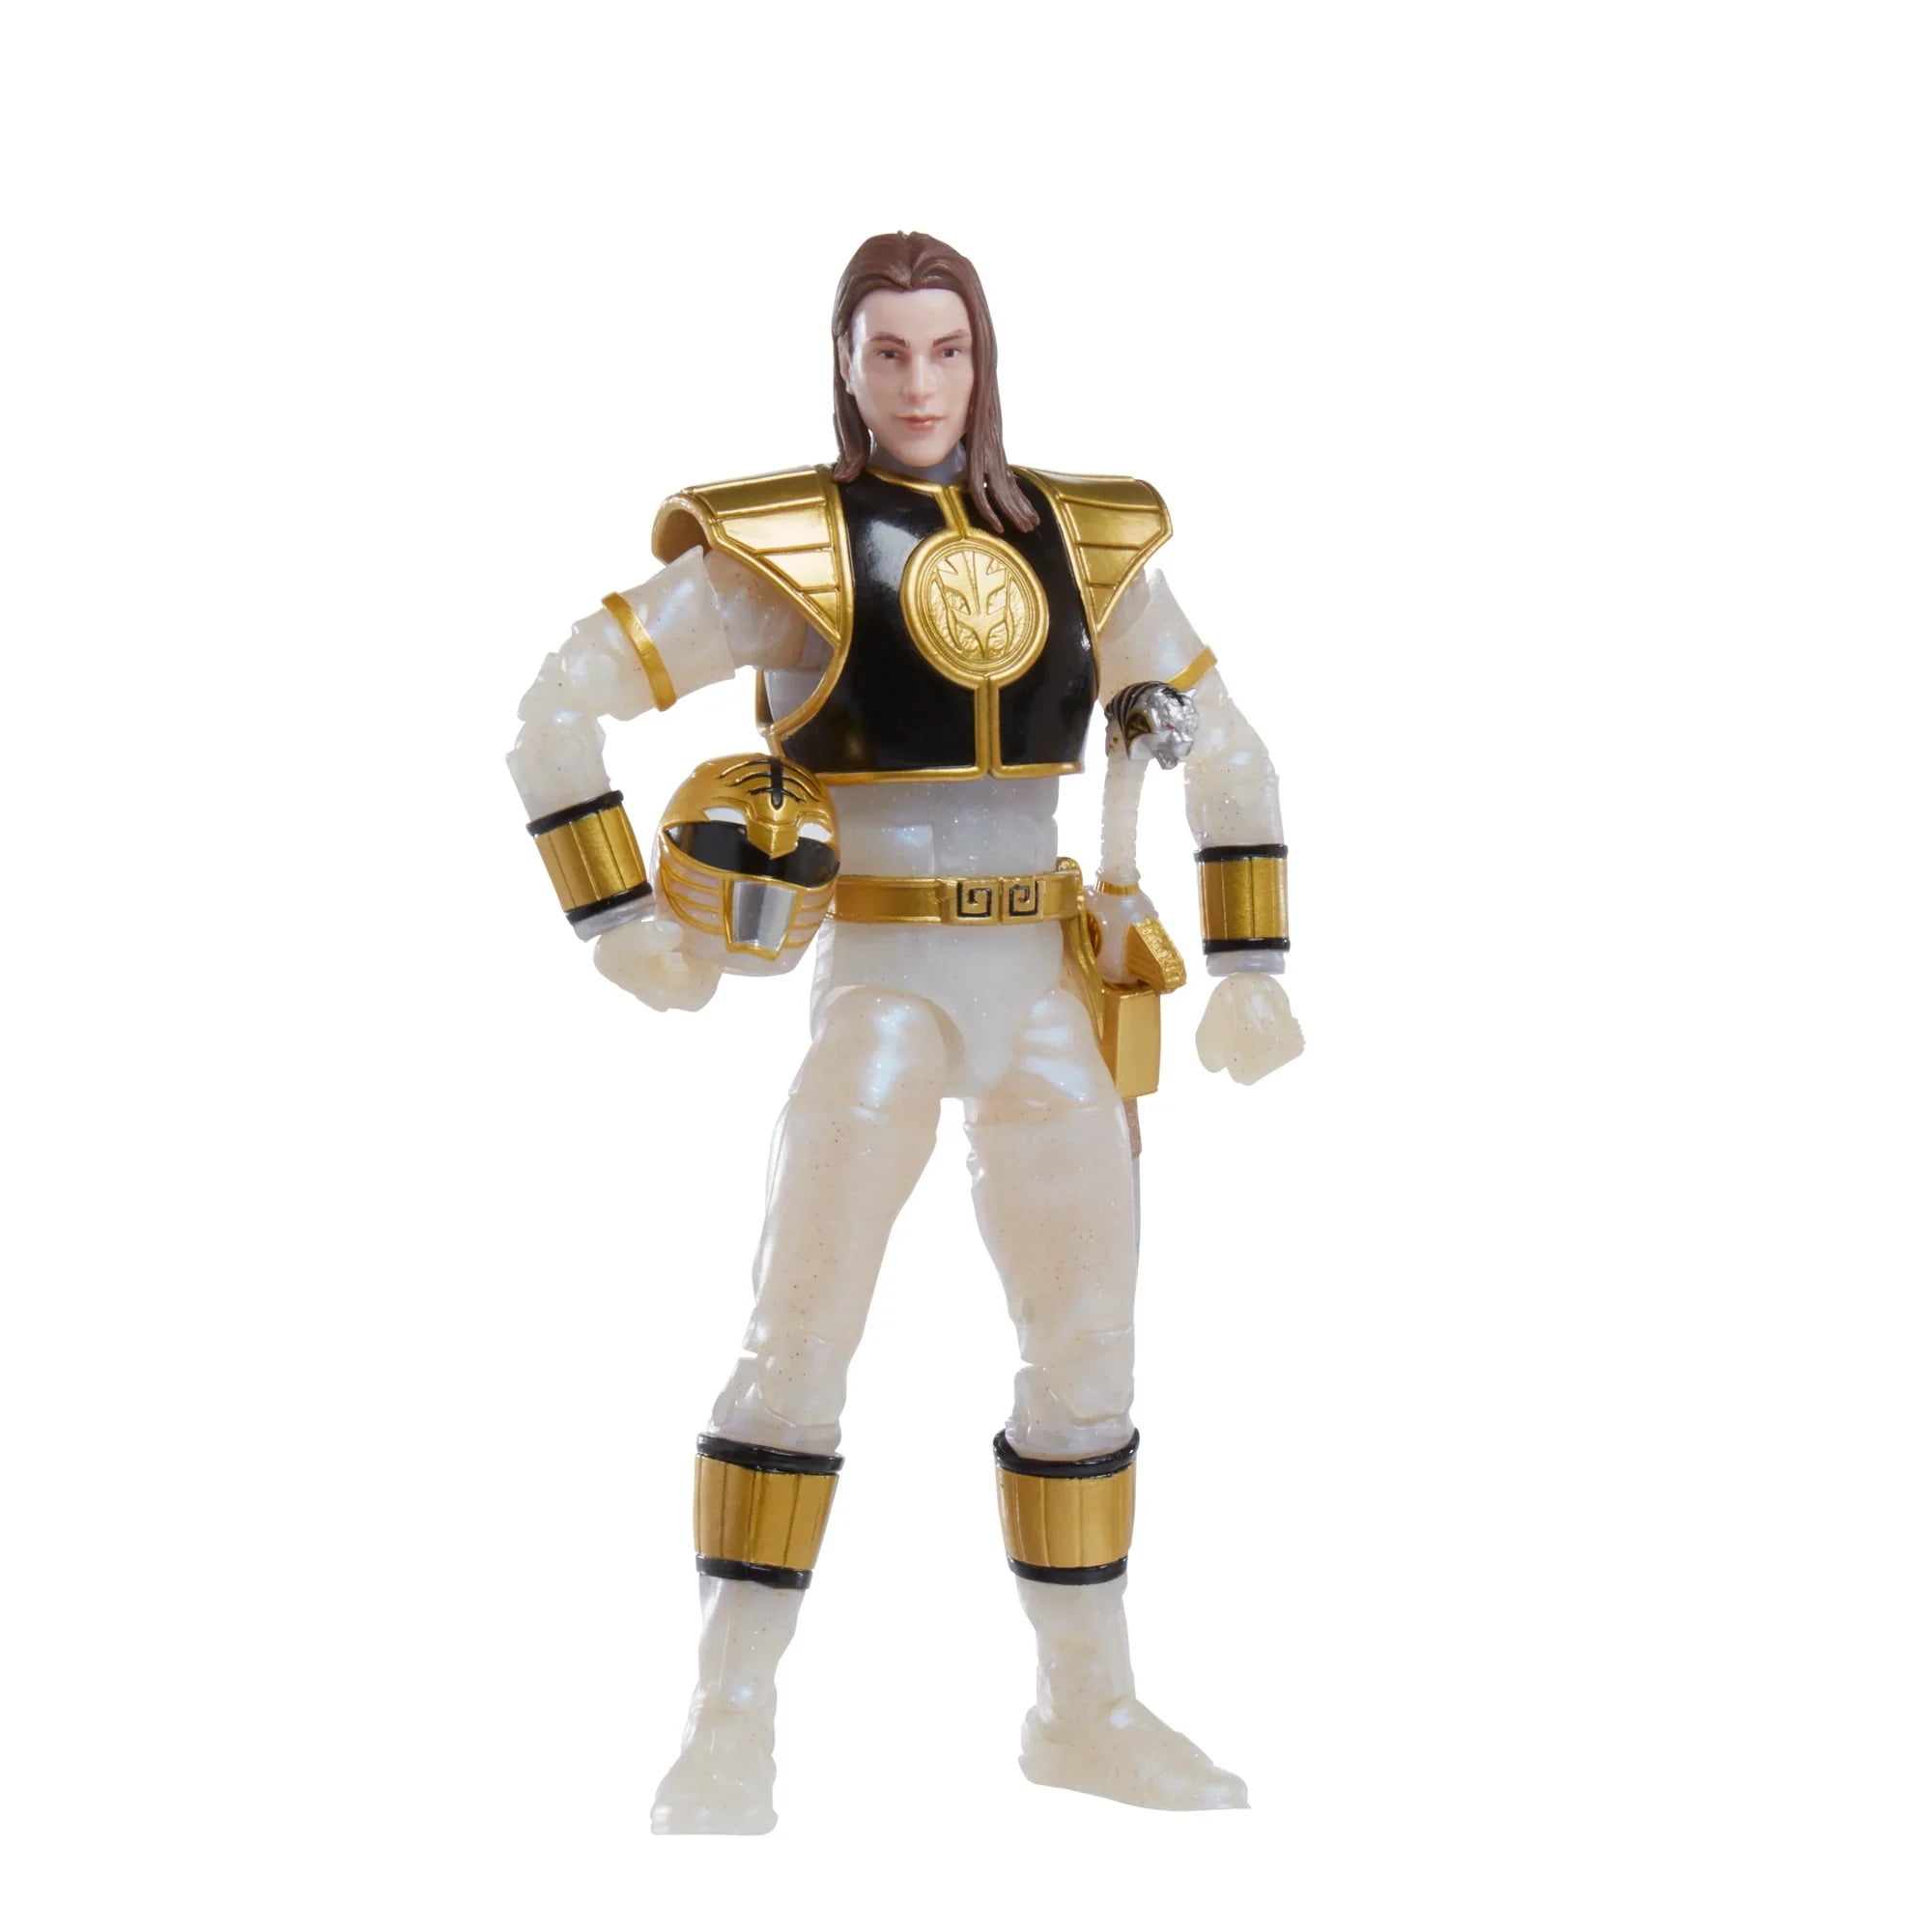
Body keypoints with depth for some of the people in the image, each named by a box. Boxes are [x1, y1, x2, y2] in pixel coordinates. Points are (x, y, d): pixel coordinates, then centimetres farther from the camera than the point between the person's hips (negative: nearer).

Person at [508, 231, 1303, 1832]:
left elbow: (1228, 758, 12)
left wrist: (1250, 968, 6)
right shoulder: (783, 549, -7)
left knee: (1090, 1352, 8)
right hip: (877, 988, -4)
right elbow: (559, 714, -7)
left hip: (1044, 991, 4)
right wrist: (621, 923, -11)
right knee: (800, 1343, -13)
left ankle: (1088, 1707, 23)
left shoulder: (1084, 541, 5)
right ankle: (729, 1731, -3)